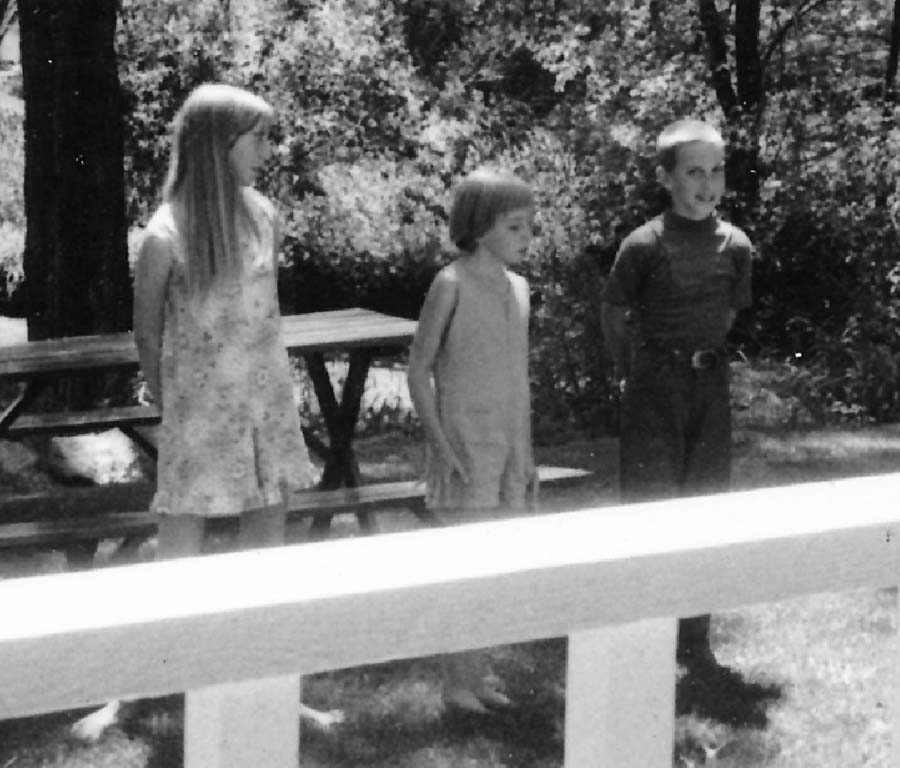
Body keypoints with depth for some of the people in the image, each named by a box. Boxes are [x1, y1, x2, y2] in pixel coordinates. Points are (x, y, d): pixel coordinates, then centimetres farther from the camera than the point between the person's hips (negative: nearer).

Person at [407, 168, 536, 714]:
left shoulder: (518, 288, 9)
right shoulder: (452, 285, -11)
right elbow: (419, 369, -9)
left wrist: (526, 452, 15)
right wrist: (439, 442, -14)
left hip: (509, 442, 6)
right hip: (464, 442, -6)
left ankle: (478, 668, 17)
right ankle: (458, 679, 2)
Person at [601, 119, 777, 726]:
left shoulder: (735, 247, -1)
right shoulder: (644, 247, -13)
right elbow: (614, 316, 0)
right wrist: (632, 375, 7)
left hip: (710, 385, 4)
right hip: (654, 390, -4)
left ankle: (696, 651, 19)